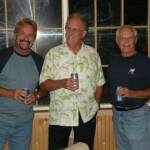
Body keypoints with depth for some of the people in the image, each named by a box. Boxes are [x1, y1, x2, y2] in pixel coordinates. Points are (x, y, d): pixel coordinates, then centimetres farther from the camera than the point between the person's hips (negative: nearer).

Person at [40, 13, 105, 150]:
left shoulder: (93, 54, 4)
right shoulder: (53, 53, -3)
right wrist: (62, 83, -21)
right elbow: (43, 84, -5)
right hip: (59, 116, -2)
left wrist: (96, 105, 6)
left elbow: (99, 83, 10)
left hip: (87, 115, 2)